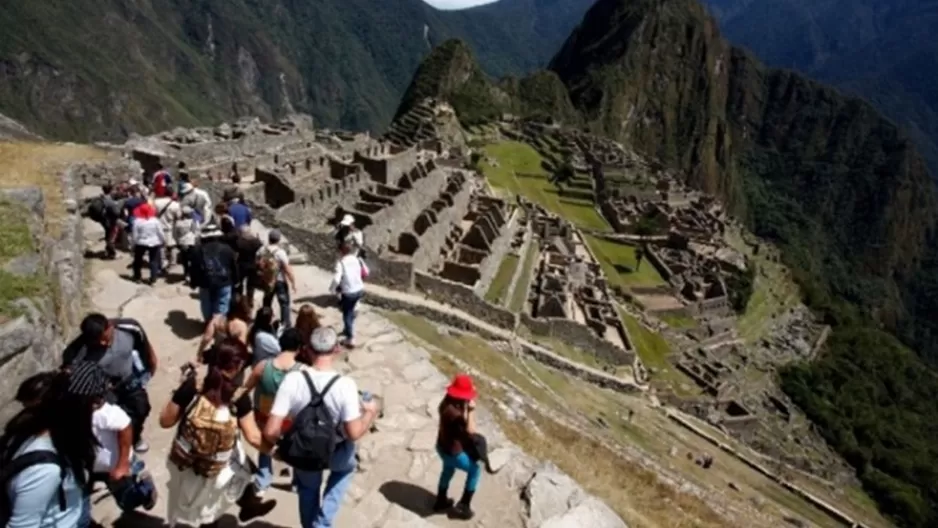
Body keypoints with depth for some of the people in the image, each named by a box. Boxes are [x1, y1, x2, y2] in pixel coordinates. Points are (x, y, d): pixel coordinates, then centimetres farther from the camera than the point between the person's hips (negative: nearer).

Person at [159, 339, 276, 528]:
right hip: (214, 471, -2)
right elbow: (253, 437, -15)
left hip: (182, 463, 2)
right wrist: (273, 449, 3)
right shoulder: (239, 397, -18)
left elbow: (165, 422, -7)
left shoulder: (192, 386, -16)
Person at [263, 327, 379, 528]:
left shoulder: (292, 380, -26)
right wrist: (370, 413, -7)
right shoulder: (345, 384, -30)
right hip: (336, 453, -1)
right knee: (347, 467, 35)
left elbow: (271, 431, -25)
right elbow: (354, 433, -25)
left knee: (308, 492, 32)